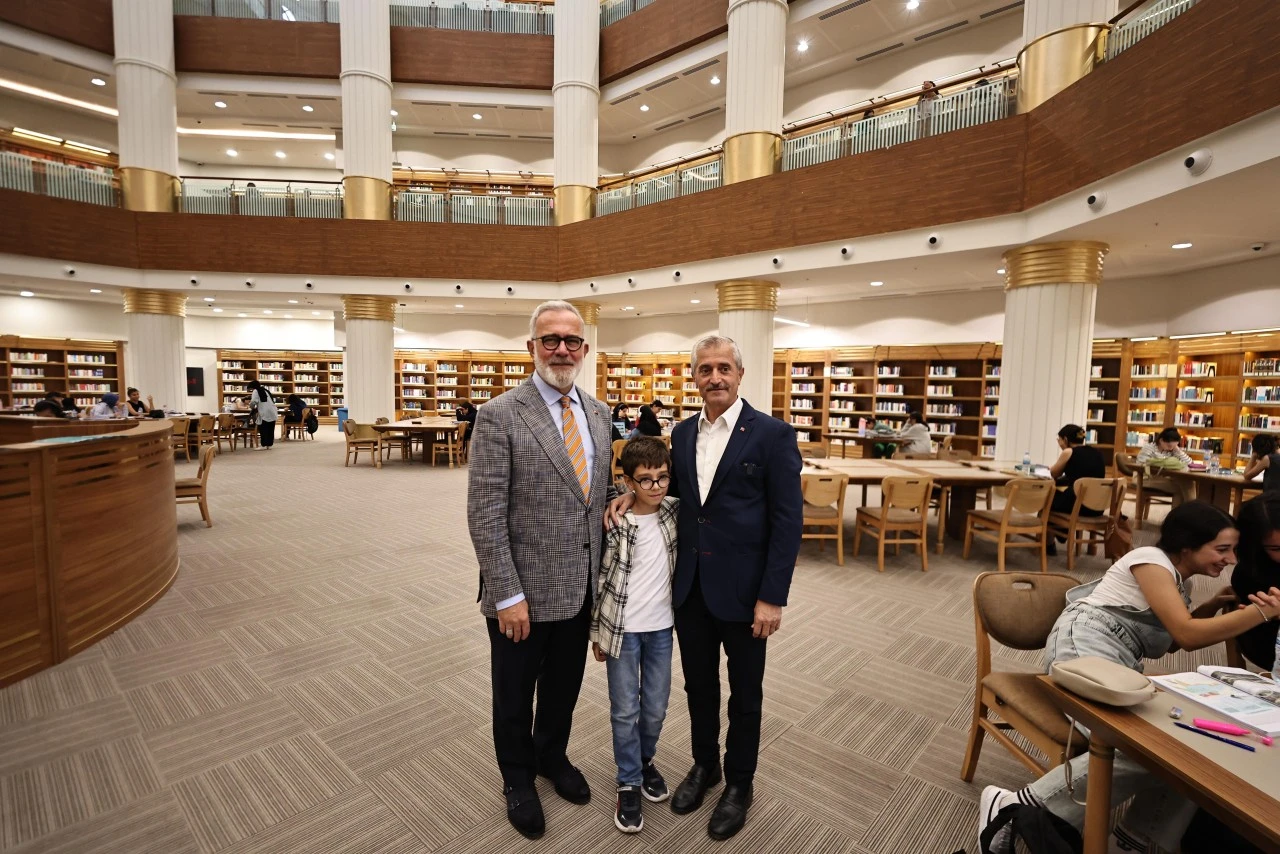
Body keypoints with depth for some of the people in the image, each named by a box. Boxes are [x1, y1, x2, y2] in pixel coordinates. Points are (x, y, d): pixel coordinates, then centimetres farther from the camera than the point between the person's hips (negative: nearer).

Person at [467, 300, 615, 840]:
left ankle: (552, 756, 53)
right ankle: (518, 778, 46)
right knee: (515, 695, 19)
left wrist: (613, 534, 4)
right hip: (523, 594, -5)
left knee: (564, 686, 25)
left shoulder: (598, 413, 3)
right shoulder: (500, 415, -16)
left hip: (580, 589, 5)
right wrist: (507, 596, -18)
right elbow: (485, 515, -17)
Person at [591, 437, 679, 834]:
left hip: (661, 626, 4)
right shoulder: (615, 524, -16)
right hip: (622, 628, -3)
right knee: (625, 710, 10)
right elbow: (600, 579, -8)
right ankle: (628, 783, 31)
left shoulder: (674, 510, -6)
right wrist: (597, 632, -2)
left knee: (655, 707, 18)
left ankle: (645, 760, 44)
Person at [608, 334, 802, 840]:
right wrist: (633, 493, -4)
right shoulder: (683, 432, 4)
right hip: (690, 586, 5)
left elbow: (788, 522, -13)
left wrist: (772, 597, -15)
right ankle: (704, 765, 45)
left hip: (742, 589, -4)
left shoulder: (773, 435, -12)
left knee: (744, 694, 16)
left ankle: (739, 784, 38)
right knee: (699, 685, 21)